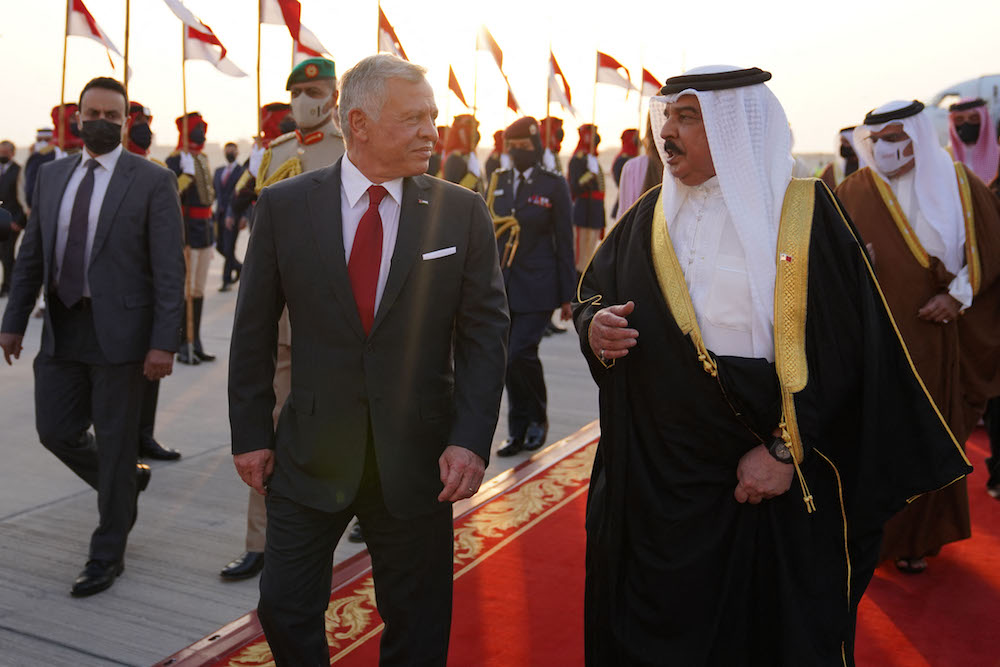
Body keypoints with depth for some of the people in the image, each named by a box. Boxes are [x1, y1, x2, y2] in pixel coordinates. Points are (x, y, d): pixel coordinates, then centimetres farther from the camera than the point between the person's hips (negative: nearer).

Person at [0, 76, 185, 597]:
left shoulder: (152, 182, -6)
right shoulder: (52, 175, 10)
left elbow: (169, 269, -11)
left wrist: (163, 343, -16)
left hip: (118, 330, -5)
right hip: (61, 328, 5)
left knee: (115, 445, 4)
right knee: (56, 431, 9)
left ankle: (107, 555, 20)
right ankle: (127, 481, 38)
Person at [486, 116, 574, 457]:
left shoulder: (554, 185, -1)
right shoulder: (497, 182, 10)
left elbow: (564, 241, -1)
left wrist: (566, 295, -3)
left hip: (537, 287, -4)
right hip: (502, 285, 5)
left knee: (521, 354, -14)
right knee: (509, 359, 7)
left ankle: (538, 418, 11)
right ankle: (518, 431, 20)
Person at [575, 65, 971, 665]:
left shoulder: (805, 214, -8)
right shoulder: (648, 219, 7)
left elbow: (839, 347, -11)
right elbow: (595, 293, 15)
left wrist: (784, 451, -17)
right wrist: (594, 326, -9)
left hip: (773, 484, -3)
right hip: (654, 477, 4)